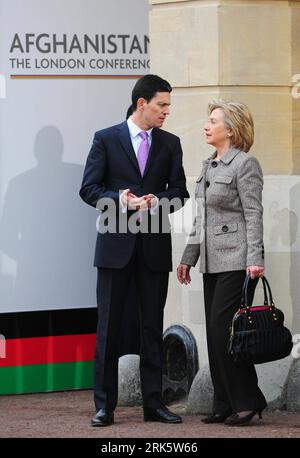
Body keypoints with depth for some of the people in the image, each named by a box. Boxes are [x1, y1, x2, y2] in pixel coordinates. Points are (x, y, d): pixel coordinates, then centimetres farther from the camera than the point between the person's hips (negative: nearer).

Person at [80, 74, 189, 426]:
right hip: (116, 245, -3)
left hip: (155, 245, 3)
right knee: (109, 327, -1)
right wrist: (120, 199, -18)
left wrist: (155, 200, -13)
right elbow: (89, 189, -3)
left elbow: (179, 191, 7)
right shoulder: (106, 139, 1)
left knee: (153, 327, 6)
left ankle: (154, 403, 11)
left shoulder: (170, 143, 10)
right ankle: (104, 406, 3)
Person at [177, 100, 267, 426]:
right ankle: (226, 405, 11)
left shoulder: (245, 164, -8)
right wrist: (188, 257, 19)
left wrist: (255, 260, -20)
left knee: (222, 329, -13)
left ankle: (247, 400, -5)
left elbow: (253, 215, -14)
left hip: (236, 261, -9)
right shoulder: (209, 166, 17)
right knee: (215, 333, 6)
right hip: (212, 261, 9)